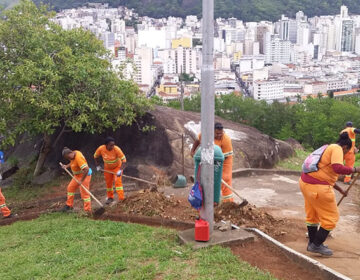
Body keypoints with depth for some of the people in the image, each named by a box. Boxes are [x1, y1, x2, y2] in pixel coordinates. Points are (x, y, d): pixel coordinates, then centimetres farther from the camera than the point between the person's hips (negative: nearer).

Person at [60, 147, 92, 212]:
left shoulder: (78, 157, -30)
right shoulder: (73, 154, -2)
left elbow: (86, 169, -35)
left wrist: (81, 180, -30)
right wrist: (67, 166, 4)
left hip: (84, 175, -10)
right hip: (77, 175, 10)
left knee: (84, 193, -9)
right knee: (70, 187, 17)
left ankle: (88, 211, -3)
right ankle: (69, 205, 31)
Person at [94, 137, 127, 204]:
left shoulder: (117, 149, -32)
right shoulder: (101, 149, -24)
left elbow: (124, 160, -31)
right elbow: (95, 156, -3)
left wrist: (120, 170, -40)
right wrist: (98, 166, -6)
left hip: (117, 167, -3)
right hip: (107, 168, 3)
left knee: (118, 181, -16)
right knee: (108, 183, 13)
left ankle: (121, 199, -13)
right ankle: (110, 198, 33)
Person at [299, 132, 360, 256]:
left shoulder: (329, 149, 21)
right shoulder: (337, 149, -8)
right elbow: (338, 168, -26)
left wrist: (340, 190, 34)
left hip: (305, 182, 10)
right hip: (318, 188, -10)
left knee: (312, 215, 23)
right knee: (330, 217, 6)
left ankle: (312, 243, 36)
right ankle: (316, 245, 14)